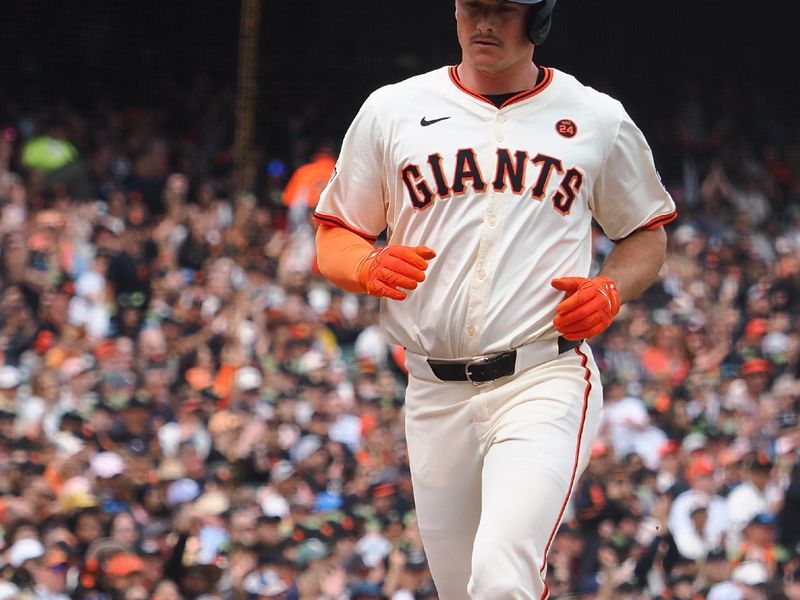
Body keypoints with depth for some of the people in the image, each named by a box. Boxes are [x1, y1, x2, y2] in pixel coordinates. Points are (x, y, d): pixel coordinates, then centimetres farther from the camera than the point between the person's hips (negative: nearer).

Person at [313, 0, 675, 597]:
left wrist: (612, 289, -3)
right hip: (435, 396, 3)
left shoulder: (598, 119, 7)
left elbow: (648, 233, 19)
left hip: (547, 385, -3)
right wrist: (369, 267, -10)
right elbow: (334, 236, 13)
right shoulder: (392, 111, 9)